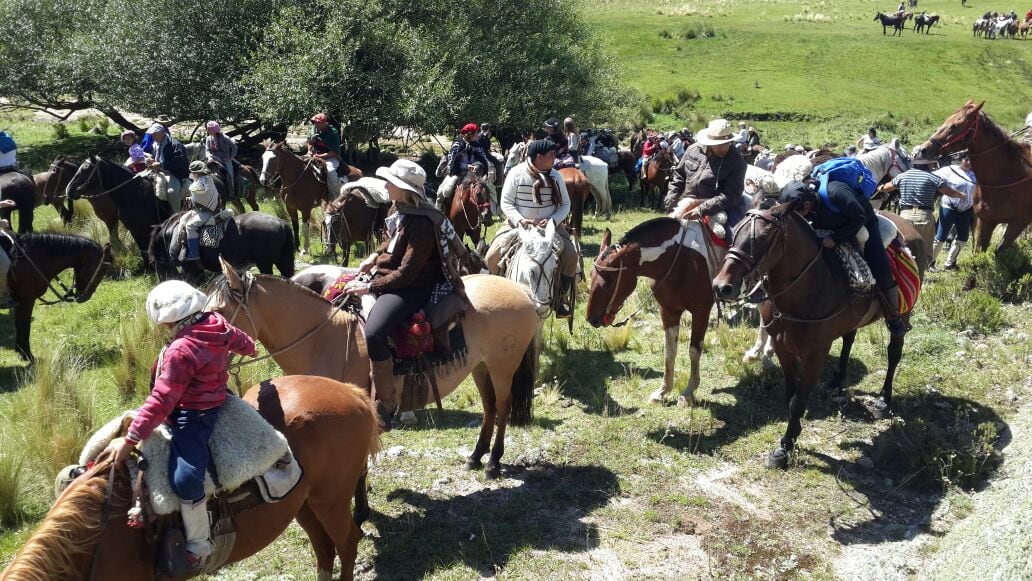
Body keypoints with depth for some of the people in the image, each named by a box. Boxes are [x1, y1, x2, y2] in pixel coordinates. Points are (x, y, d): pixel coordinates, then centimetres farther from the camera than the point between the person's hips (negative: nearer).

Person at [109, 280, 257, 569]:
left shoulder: (181, 350, -28)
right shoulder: (217, 324, -4)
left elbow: (161, 401, -27)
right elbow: (241, 341, 19)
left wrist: (130, 440, -22)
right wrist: (249, 348, 46)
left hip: (192, 419, -11)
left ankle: (199, 545, -9)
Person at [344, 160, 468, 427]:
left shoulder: (421, 224, -24)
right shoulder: (402, 211, 4)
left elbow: (406, 273, -25)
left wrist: (370, 287, -21)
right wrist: (375, 256, 7)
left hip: (412, 287, -11)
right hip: (391, 277, 11)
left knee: (373, 334, -32)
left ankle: (386, 404, -17)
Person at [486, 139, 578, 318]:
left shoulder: (555, 176, -1)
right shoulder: (517, 173, -9)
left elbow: (565, 205, 3)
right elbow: (506, 203, -6)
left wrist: (553, 220, -15)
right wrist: (520, 220, -23)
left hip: (549, 225, 2)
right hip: (518, 224, -2)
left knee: (570, 256, -18)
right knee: (492, 257, -20)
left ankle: (561, 298, 1)